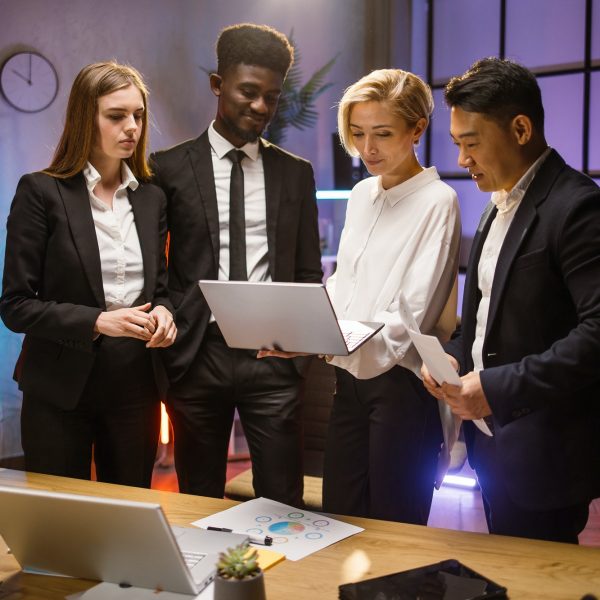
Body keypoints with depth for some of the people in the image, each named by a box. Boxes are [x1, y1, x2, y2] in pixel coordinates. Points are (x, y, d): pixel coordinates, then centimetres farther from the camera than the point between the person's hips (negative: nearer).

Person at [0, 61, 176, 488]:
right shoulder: (42, 192, -6)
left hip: (135, 385, 4)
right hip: (62, 388, -4)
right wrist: (96, 321, -20)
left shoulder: (151, 198, 9)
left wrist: (163, 313, -7)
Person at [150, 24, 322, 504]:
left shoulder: (296, 173, 9)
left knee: (283, 502, 5)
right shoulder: (170, 168, 2)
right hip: (197, 354, -1)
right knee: (199, 504, 12)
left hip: (273, 356, 1)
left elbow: (308, 270, 12)